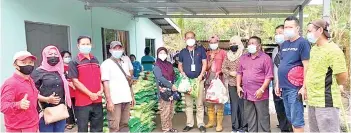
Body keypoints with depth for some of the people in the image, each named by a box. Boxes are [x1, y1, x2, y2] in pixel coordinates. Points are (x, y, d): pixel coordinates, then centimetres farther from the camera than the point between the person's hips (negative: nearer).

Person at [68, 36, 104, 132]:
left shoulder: (95, 60, 14)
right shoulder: (74, 62, -4)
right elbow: (75, 81, -10)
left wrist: (101, 90, 0)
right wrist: (90, 94, -14)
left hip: (97, 100, 5)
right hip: (82, 101, -5)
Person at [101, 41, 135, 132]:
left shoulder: (125, 63, 15)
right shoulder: (106, 64, -5)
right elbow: (105, 83, -12)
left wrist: (132, 96, 16)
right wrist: (109, 100, -18)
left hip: (126, 99, 6)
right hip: (114, 100, -6)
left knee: (124, 124, 13)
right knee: (114, 127, -3)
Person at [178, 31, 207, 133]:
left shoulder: (201, 49, 3)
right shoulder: (182, 52, 9)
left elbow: (204, 63, 0)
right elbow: (179, 65, 15)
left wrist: (201, 75, -11)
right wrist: (183, 73, -4)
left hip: (198, 79, -2)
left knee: (199, 103, 2)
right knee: (188, 103, 7)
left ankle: (200, 124, 10)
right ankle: (189, 124, 16)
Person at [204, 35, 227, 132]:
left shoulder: (222, 52, 3)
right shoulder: (208, 54, 14)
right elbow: (206, 68, 9)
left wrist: (219, 72, -15)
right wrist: (211, 59, -4)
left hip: (219, 78, -4)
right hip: (209, 79, 4)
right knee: (209, 101, 7)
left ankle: (219, 123, -2)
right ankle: (211, 121, 17)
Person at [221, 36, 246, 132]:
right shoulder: (228, 55, 10)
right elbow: (223, 68, 11)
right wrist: (230, 72, -6)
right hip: (231, 84, 4)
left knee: (242, 105, -2)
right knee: (234, 105, 9)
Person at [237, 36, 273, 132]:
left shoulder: (265, 58, -5)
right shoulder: (243, 58, 12)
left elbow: (269, 76, -10)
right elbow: (239, 73, 16)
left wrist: (262, 89, -16)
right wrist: (238, 86, 5)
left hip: (260, 94, -5)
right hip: (246, 93, 6)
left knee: (263, 117, 3)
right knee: (250, 118, 14)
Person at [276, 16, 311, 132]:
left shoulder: (302, 43, -7)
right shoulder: (284, 44, 14)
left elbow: (306, 66, -12)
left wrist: (304, 87, -17)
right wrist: (278, 84, 16)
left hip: (295, 88, -7)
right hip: (284, 87, 7)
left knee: (297, 119, -2)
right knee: (290, 118, 16)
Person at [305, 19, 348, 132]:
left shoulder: (333, 50, -15)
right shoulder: (314, 48, 11)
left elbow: (343, 77, -15)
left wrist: (335, 87, 3)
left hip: (326, 102, -8)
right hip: (312, 100, 9)